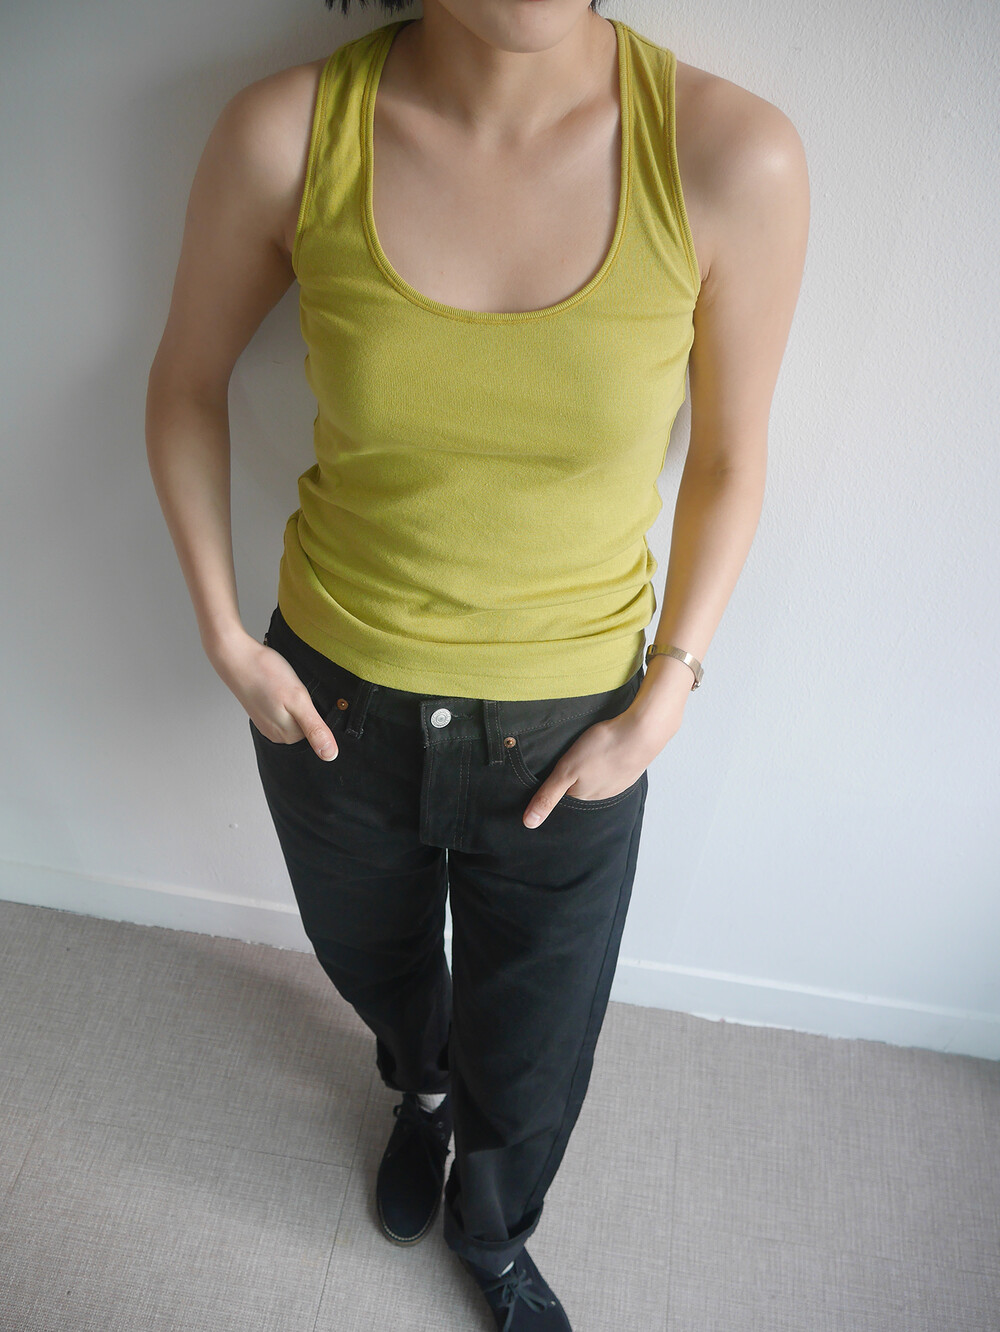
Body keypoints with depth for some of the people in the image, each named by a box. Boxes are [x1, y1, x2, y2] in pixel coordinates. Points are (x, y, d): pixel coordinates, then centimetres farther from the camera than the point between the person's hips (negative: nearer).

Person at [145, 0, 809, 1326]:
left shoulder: (733, 155, -18)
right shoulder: (285, 133, -16)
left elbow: (731, 458, -5)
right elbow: (187, 381, 1)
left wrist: (660, 705, -7)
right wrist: (224, 634, -3)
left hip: (567, 733, 0)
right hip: (333, 700, 2)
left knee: (529, 1069, 20)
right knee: (373, 964, 31)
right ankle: (420, 1090, 71)